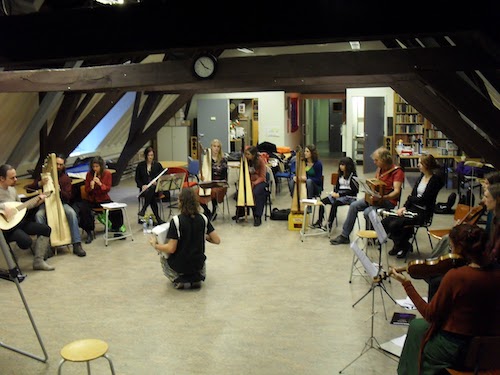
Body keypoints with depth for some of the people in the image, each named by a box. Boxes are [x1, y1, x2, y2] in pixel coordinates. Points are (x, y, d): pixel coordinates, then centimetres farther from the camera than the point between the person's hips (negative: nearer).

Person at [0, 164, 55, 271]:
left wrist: (38, 200, 10)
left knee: (46, 229, 0)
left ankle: (38, 261, 3)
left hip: (18, 220, 9)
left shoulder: (12, 189, 12)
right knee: (26, 241, -30)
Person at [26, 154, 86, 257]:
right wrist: (40, 183, -22)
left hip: (61, 203, 0)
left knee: (72, 213, -31)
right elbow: (29, 188, -1)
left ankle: (77, 245, -30)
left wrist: (60, 190, -25)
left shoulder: (66, 178, 4)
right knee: (39, 215, -32)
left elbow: (68, 197, -3)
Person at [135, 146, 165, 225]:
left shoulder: (157, 165, 12)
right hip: (144, 188, 0)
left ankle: (142, 211, -37)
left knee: (151, 190, -38)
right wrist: (142, 185, -11)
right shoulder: (140, 165, 10)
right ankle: (158, 218, -35)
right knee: (152, 197, -35)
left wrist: (156, 182, -14)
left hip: (155, 187, 0)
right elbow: (137, 178, 8)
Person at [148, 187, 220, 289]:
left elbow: (171, 249, -21)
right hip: (198, 265, 3)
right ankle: (198, 277, 14)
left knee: (164, 258, 31)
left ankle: (178, 280, 9)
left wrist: (155, 245, -4)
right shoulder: (203, 219, -10)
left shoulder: (176, 221, -21)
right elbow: (217, 240, -7)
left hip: (179, 266, -3)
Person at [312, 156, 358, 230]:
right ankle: (319, 222, -13)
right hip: (338, 195, 7)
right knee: (323, 201, -13)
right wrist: (335, 193, -3)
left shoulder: (352, 176, -8)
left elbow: (353, 190, -13)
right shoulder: (340, 175, 15)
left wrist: (339, 194, -17)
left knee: (335, 203, -34)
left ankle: (329, 224, -31)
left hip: (348, 197, -7)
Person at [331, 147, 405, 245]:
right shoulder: (380, 169, 12)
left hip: (389, 200, -8)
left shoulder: (397, 171, -13)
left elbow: (396, 192, -22)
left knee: (367, 212, -29)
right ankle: (344, 235, -6)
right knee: (353, 206, -9)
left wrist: (383, 198, -37)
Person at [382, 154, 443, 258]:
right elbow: (412, 194, 8)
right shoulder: (422, 176, 11)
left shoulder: (435, 180, -13)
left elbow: (423, 199, -16)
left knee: (394, 224, -23)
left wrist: (410, 198, 0)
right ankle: (399, 244, 12)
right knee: (385, 221, -8)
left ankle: (404, 246, 6)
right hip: (411, 208, 8)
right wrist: (404, 207, -5)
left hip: (423, 213, -7)